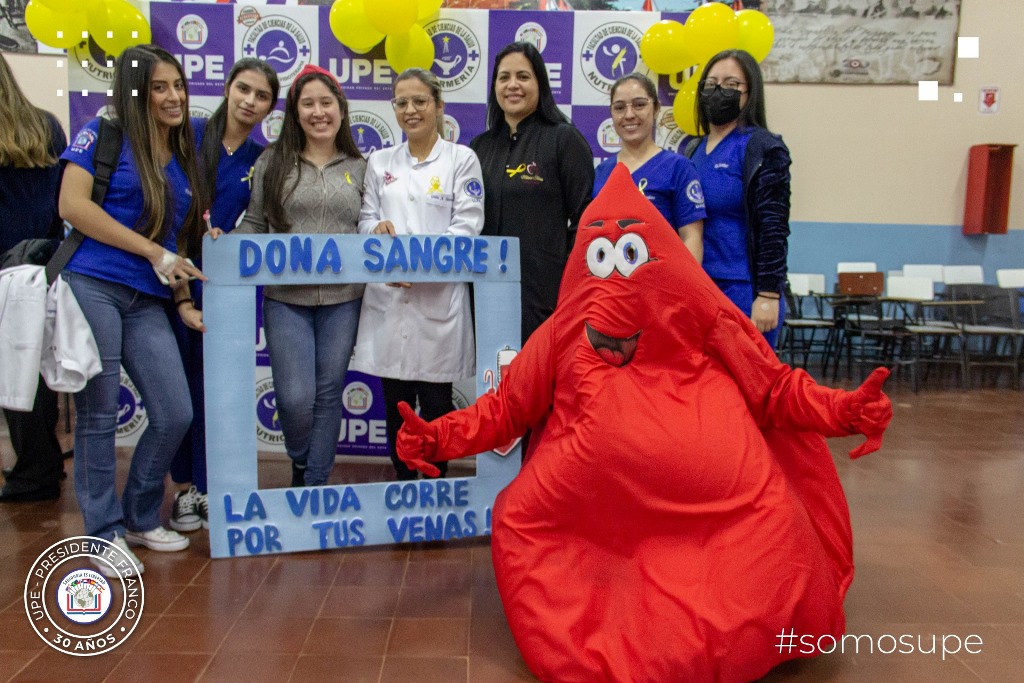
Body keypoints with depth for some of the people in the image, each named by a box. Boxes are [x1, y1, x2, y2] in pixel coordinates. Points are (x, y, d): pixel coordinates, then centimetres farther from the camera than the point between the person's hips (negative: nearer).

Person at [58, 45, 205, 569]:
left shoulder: (182, 158, 15)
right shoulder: (104, 135, 0)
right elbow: (72, 205, -11)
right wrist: (154, 252, -11)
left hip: (148, 302, 5)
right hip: (91, 287, -5)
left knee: (175, 414, 1)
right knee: (98, 416, 2)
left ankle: (140, 517, 23)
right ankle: (104, 534, 17)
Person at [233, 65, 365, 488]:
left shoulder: (359, 167, 11)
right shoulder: (273, 161, 7)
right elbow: (255, 223, 7)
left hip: (343, 298, 2)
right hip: (286, 298, -1)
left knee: (328, 394, 7)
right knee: (296, 398, -6)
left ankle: (316, 484, 23)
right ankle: (299, 465, 27)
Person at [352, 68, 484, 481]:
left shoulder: (461, 159, 4)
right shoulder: (380, 162, 15)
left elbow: (468, 226, -5)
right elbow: (366, 218, 13)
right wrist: (378, 229, -12)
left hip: (439, 297, -3)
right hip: (387, 296, 3)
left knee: (435, 402, 3)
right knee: (396, 402, 9)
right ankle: (403, 484, 25)